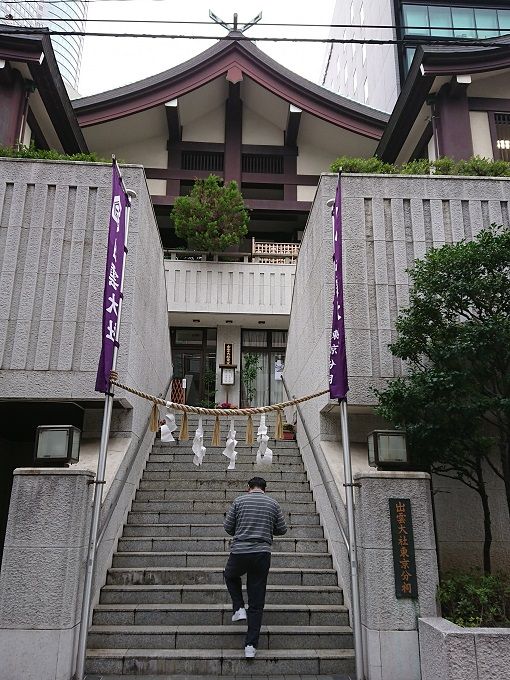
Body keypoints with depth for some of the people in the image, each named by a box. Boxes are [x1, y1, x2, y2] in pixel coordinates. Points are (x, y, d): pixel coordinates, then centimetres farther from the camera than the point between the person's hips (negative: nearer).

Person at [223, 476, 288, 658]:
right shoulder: (273, 504, 6)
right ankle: (251, 646, 9)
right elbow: (282, 530, 10)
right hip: (262, 554, 1)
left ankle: (239, 608, 17)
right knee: (257, 603, 9)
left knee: (231, 576, 33)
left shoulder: (239, 501, 1)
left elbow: (227, 527, 3)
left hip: (239, 552, -1)